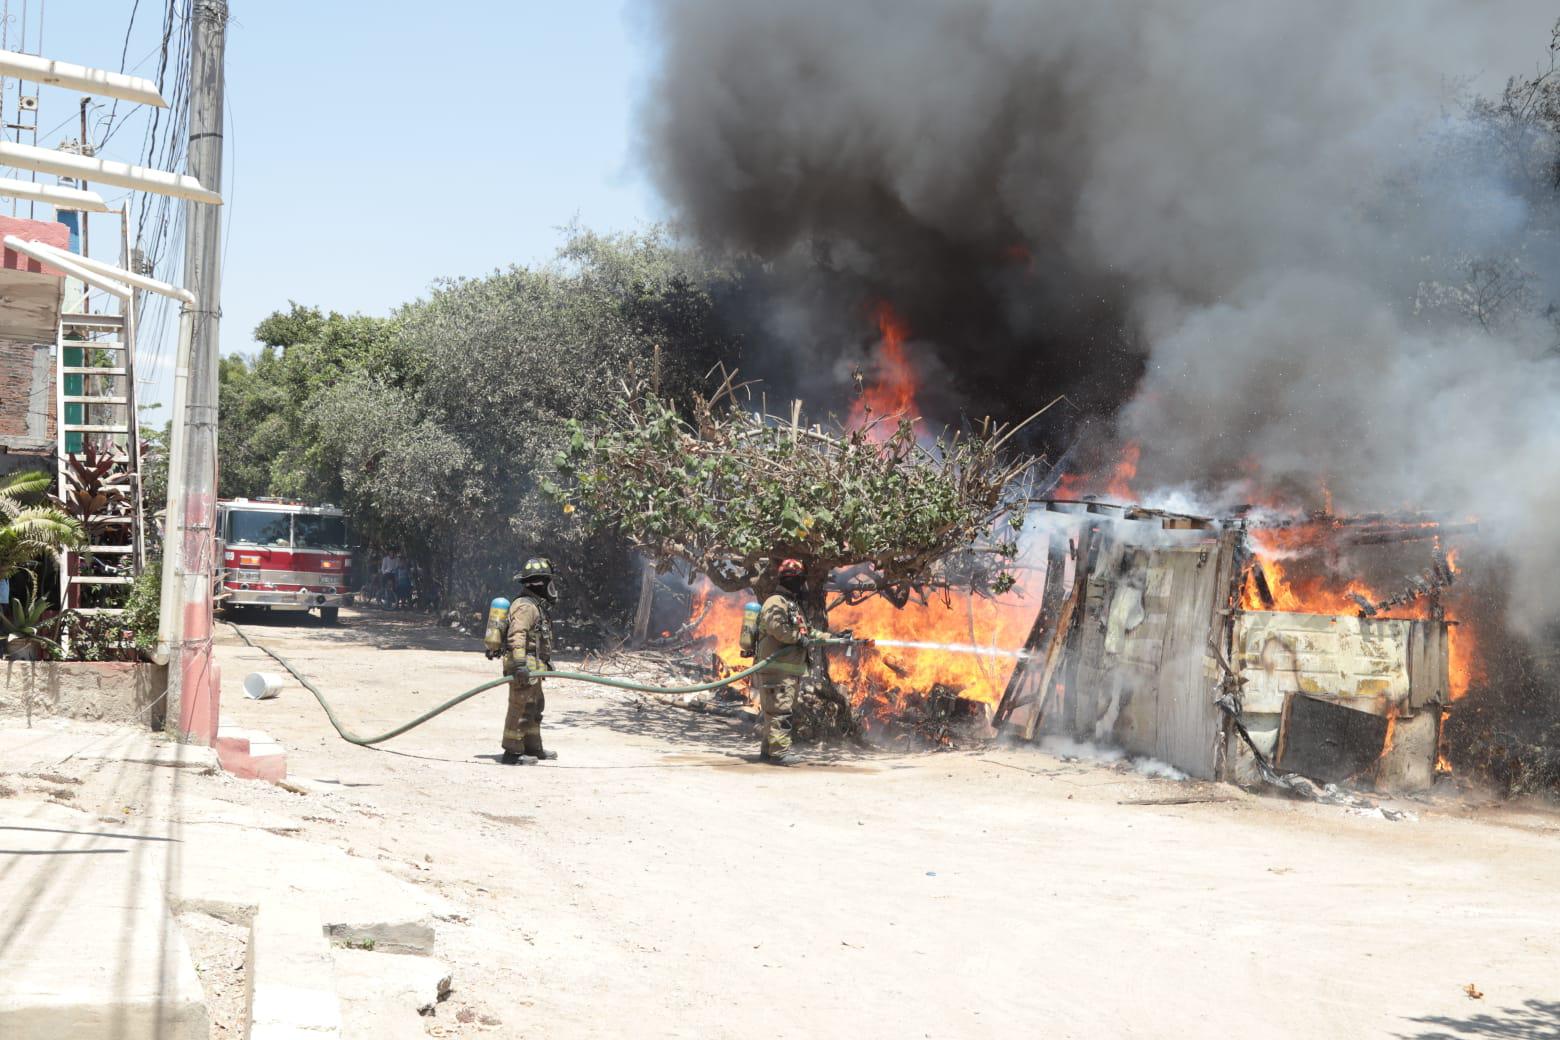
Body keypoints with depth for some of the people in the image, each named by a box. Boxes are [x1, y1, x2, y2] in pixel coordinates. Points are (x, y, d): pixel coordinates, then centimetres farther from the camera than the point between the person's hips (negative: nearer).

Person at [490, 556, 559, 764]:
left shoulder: (535, 606, 19)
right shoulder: (525, 606, -15)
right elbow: (516, 636, -25)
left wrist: (545, 662, 33)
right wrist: (520, 665, -32)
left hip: (532, 668, 11)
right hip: (524, 668, -11)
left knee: (535, 707, 19)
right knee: (520, 708, -8)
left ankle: (533, 748, 29)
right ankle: (512, 753, -5)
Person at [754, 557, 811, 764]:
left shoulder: (793, 605, 24)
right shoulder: (776, 603, -11)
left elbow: (805, 631, 31)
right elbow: (776, 626, -28)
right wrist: (798, 637, -19)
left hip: (791, 672, 10)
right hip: (777, 671, -10)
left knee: (773, 713, 14)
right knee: (779, 712, -14)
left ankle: (768, 751, 20)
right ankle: (778, 753, -17)